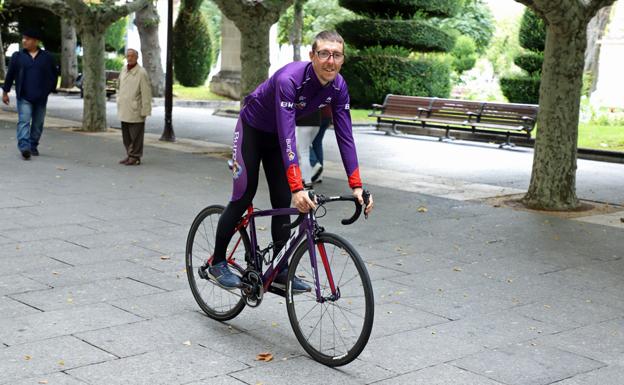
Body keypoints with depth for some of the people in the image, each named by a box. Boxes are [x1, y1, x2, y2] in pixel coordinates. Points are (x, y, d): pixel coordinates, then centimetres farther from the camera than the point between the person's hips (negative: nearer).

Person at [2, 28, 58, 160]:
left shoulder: (47, 57, 5)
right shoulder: (17, 56, 5)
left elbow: (54, 74, 15)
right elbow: (10, 75, 8)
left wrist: (51, 89, 9)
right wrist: (5, 92, 7)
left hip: (41, 98, 2)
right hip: (24, 97, -2)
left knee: (38, 124, 8)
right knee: (24, 122, -14)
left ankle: (33, 146, 22)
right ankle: (24, 147, -23)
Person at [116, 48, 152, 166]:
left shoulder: (141, 73, -13)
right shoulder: (124, 70, 9)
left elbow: (146, 93, -14)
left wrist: (145, 111, -15)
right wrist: (118, 101, 17)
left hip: (135, 111, -7)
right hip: (124, 110, 7)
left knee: (136, 136, -1)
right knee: (126, 135, 14)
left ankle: (135, 157, 7)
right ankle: (129, 155, 25)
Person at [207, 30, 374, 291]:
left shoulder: (338, 87, -18)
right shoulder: (289, 79, -37)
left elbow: (345, 137, -17)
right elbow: (287, 135, -44)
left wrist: (357, 186, -24)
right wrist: (297, 188, -50)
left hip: (277, 135, 6)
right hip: (252, 129, -6)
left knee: (283, 201, 0)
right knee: (244, 196, -6)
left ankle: (280, 271, 9)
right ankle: (217, 263, 9)